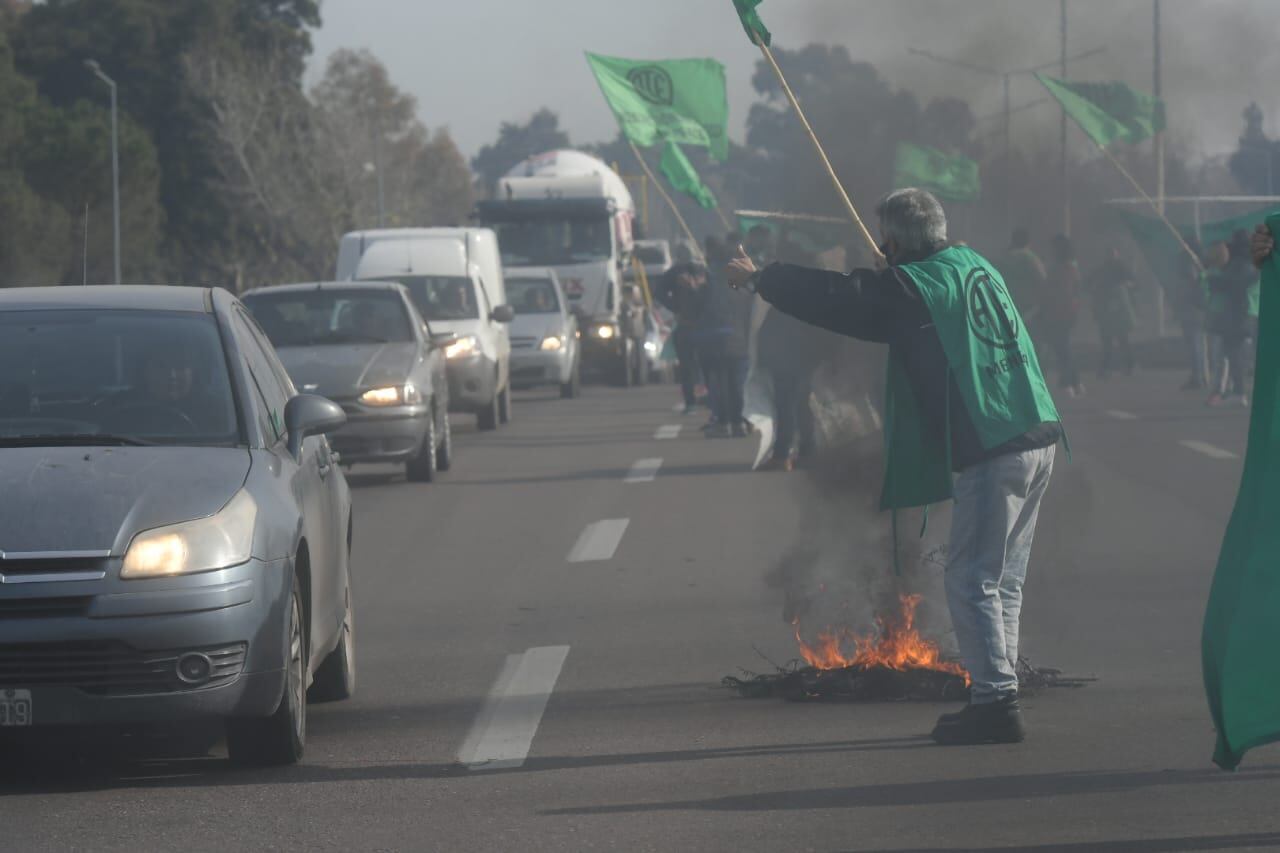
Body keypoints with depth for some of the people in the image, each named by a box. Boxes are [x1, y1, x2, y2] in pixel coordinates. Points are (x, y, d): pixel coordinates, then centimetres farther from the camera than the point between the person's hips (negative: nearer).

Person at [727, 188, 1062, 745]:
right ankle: (998, 693, 16)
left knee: (973, 582, -4)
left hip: (990, 450, -8)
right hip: (1037, 438, 8)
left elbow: (830, 297, 4)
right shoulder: (975, 267, 18)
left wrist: (758, 280, 20)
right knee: (1001, 580, 13)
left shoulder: (907, 288, -5)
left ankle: (996, 700, -8)